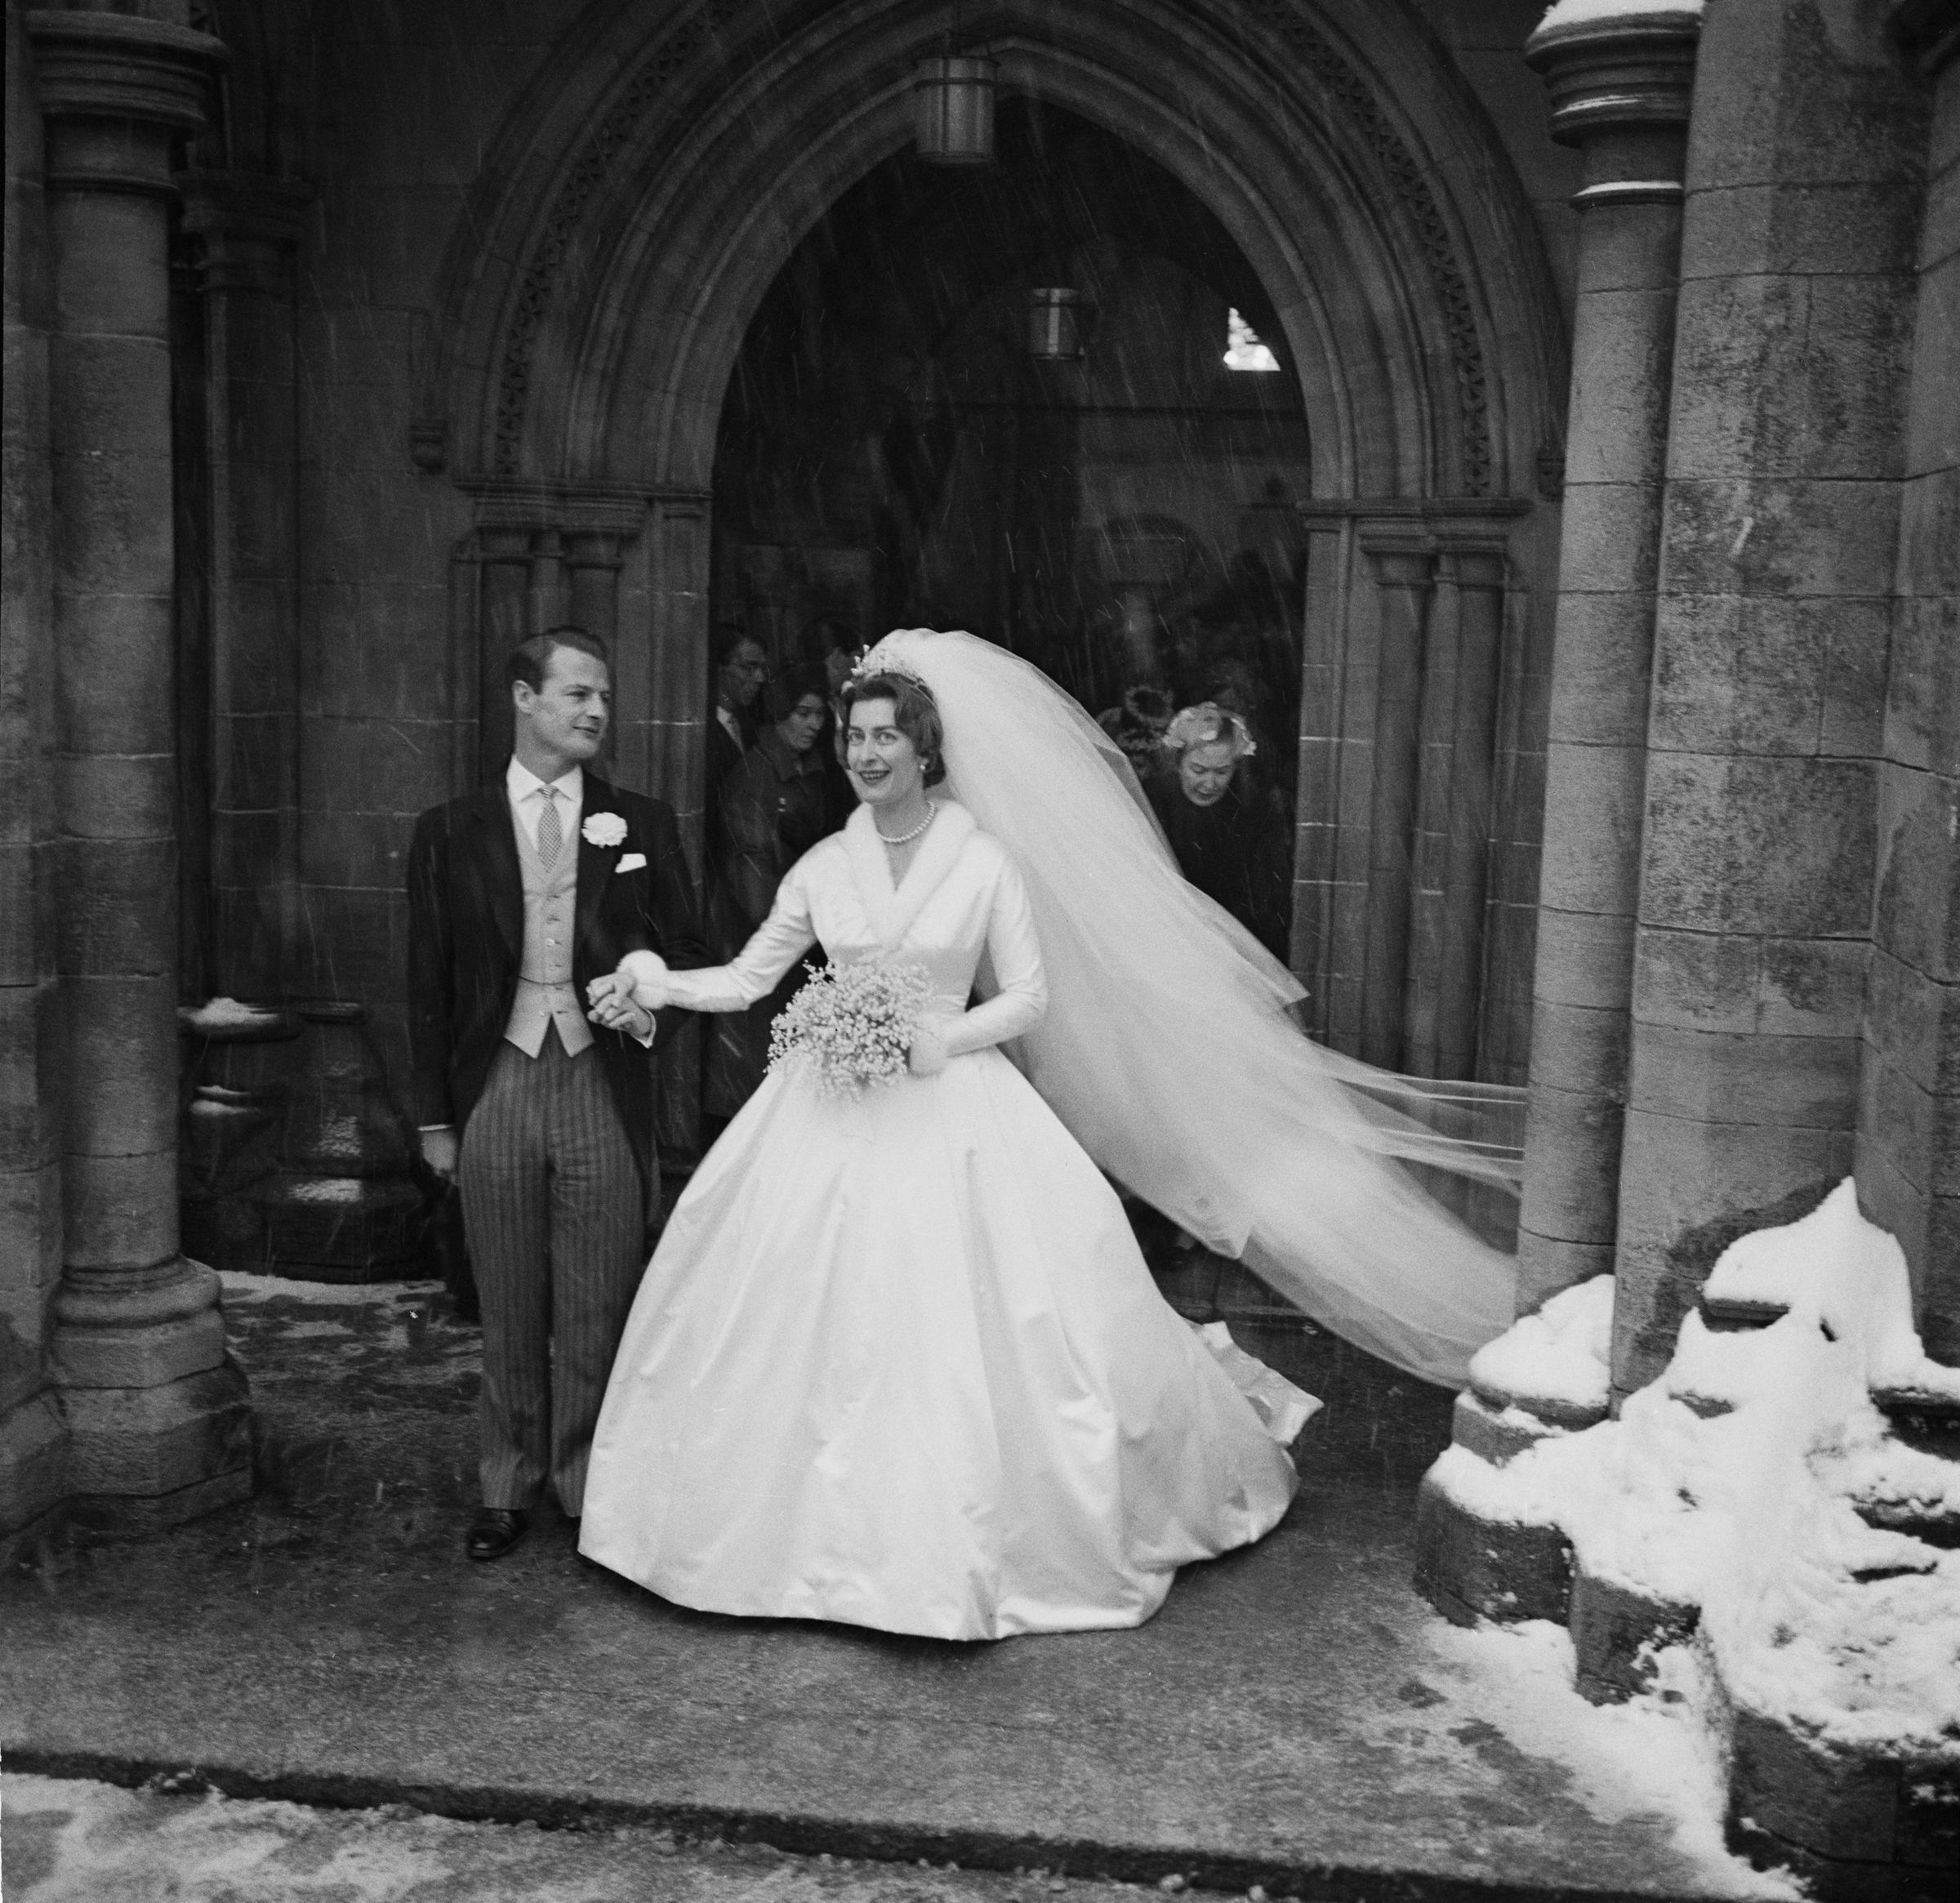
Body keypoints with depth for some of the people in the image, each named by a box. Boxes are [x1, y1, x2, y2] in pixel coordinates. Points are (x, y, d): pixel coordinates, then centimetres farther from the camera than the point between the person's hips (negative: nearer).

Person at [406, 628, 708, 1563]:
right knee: (509, 1309, 10)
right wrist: (434, 1116, 4)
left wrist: (655, 1003, -12)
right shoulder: (450, 832, 4)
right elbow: (429, 985, 6)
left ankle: (591, 1486, 19)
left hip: (602, 1084, 0)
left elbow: (688, 952, 10)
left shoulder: (642, 826, 5)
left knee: (599, 1308, 4)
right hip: (497, 1085, 0)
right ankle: (509, 1486, 25)